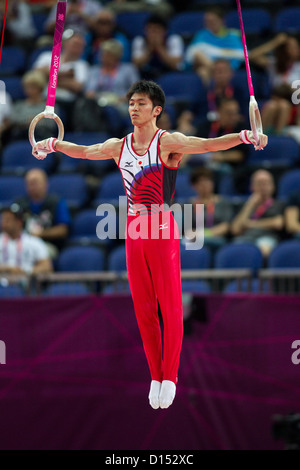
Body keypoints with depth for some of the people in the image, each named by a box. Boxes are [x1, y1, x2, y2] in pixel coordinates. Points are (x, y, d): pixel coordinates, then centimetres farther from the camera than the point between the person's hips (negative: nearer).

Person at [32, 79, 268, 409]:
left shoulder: (168, 142, -6)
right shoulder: (118, 147, 11)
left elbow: (208, 144, -18)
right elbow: (84, 151, 30)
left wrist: (243, 136, -33)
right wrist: (52, 144, 40)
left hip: (163, 229, -5)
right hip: (133, 230, 5)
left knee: (170, 306, -3)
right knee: (142, 308, 6)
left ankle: (169, 378, 5)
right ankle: (155, 377, 14)